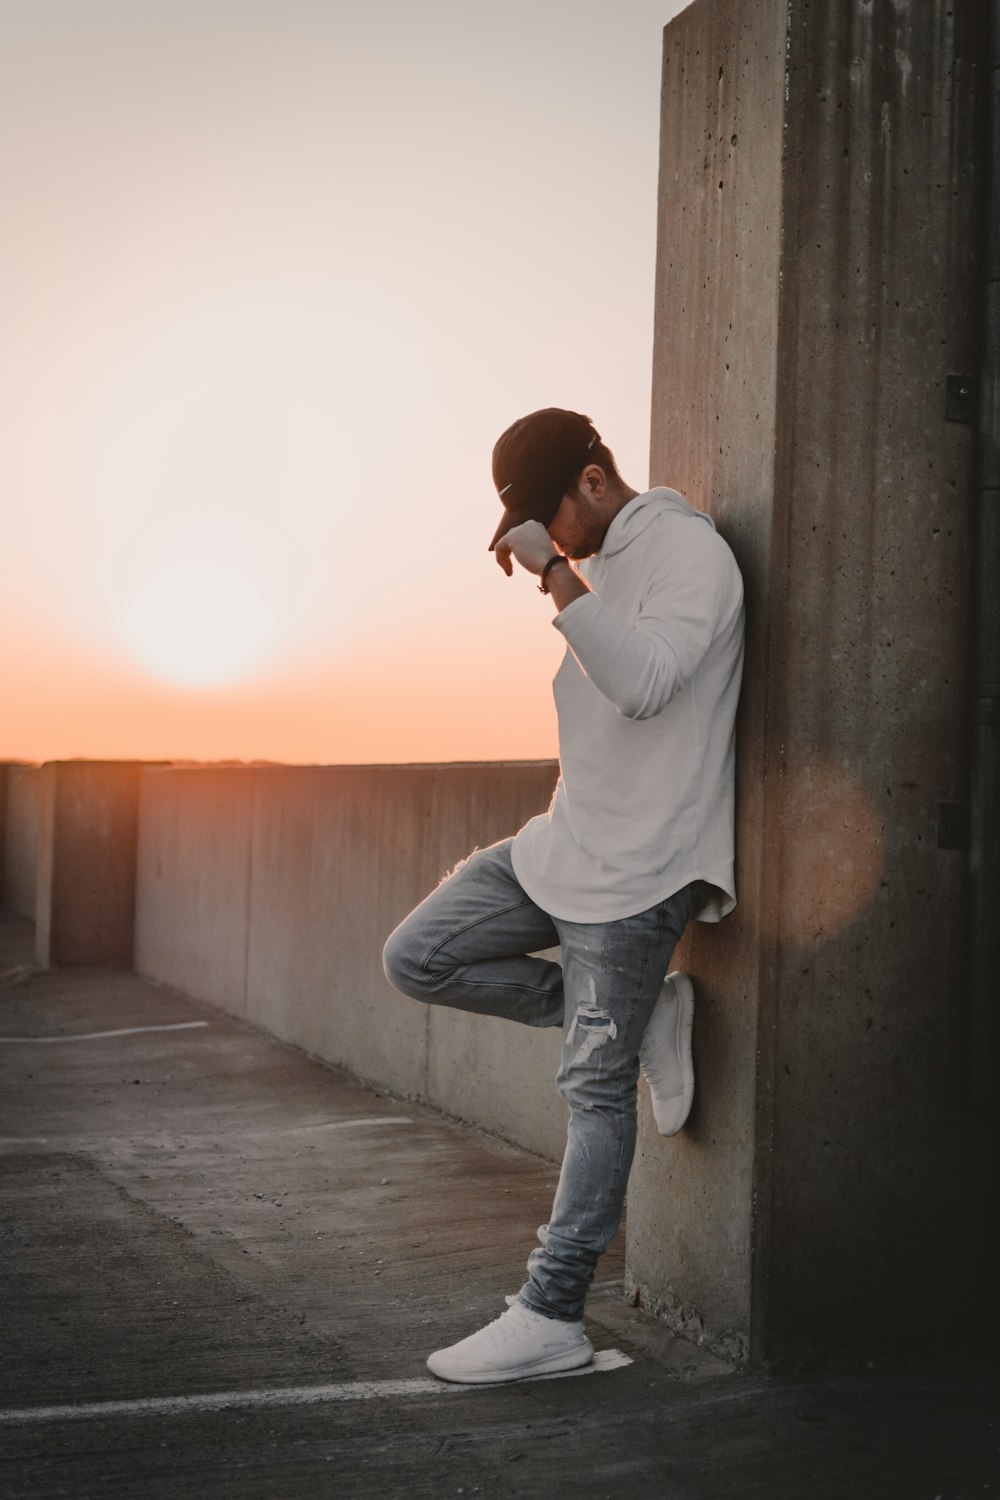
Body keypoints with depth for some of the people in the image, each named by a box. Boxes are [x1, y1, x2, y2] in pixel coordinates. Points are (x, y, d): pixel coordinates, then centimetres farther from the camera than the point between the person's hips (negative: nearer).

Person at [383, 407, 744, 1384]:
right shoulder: (600, 563, 14)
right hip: (566, 842, 9)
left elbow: (647, 683, -28)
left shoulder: (692, 554, -13)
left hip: (636, 865, -9)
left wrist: (555, 571, -28)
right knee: (418, 958, 3)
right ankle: (641, 1018, 9)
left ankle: (551, 1316, 6)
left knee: (596, 1086, -3)